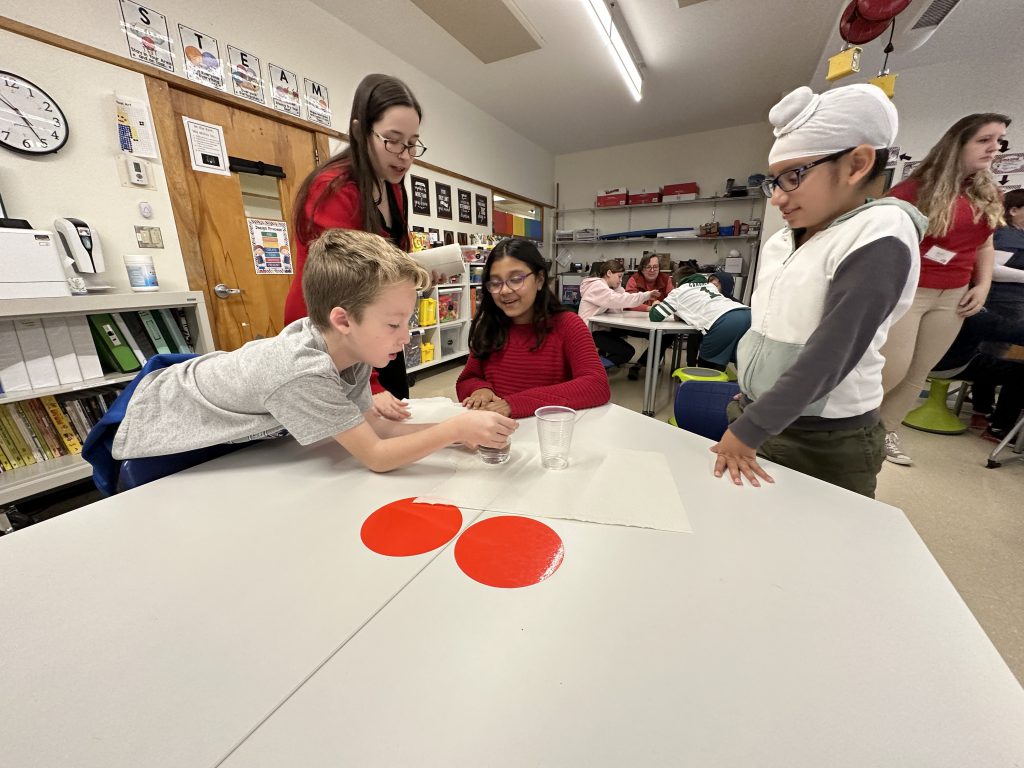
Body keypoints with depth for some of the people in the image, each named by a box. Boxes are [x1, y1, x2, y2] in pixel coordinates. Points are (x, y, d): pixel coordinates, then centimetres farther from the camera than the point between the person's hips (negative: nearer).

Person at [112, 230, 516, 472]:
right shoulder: (302, 372, -43)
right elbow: (375, 456, -38)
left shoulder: (342, 347, -21)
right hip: (161, 436, -6)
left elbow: (374, 426, -17)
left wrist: (454, 431, -26)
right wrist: (456, 428, -41)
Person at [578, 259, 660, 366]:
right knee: (628, 352, -7)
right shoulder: (597, 286, -14)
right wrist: (646, 295, -26)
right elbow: (618, 300, -29)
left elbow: (618, 308, 4)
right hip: (590, 331, -10)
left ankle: (600, 350, 5)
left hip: (597, 327, 10)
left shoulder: (603, 286, 15)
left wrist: (618, 286, -1)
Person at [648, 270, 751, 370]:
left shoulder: (678, 292, 20)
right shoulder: (710, 285, 37)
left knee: (705, 366, 13)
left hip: (723, 323, -6)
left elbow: (654, 316, 18)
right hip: (747, 315, 6)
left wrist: (656, 305, 40)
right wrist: (681, 313, 47)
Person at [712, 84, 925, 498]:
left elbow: (828, 357, -23)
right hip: (760, 417, 6)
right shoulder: (778, 243, 6)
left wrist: (746, 432, -22)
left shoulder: (879, 237, -15)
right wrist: (745, 412, 11)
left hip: (827, 444, -6)